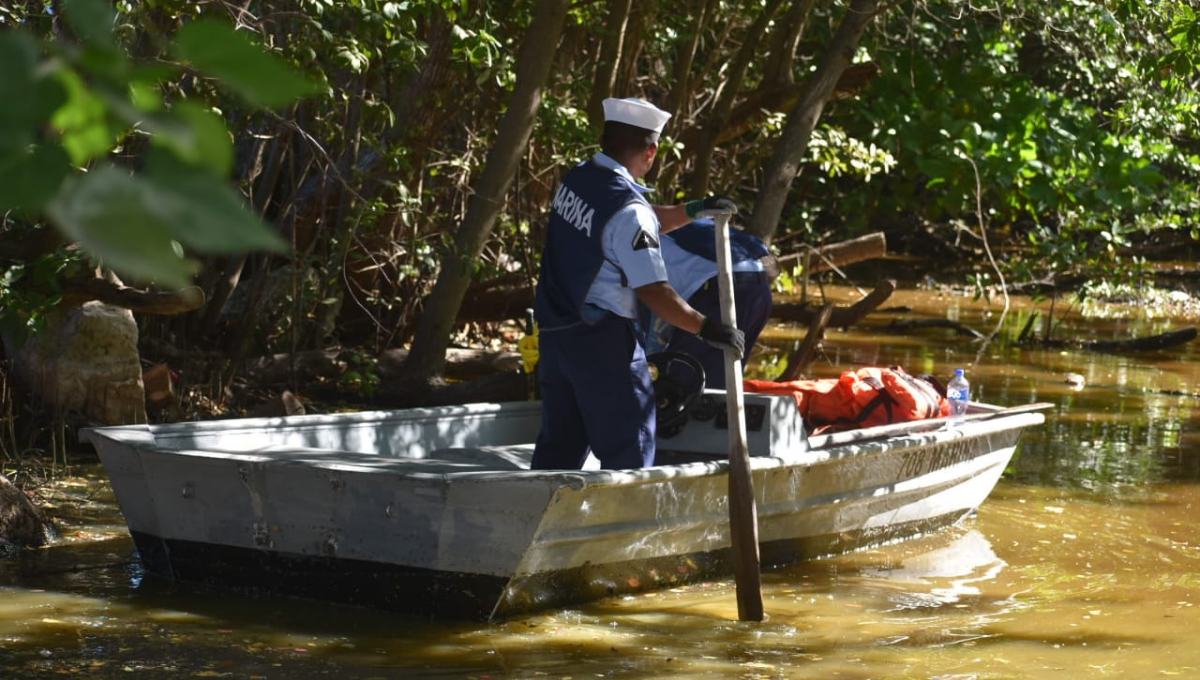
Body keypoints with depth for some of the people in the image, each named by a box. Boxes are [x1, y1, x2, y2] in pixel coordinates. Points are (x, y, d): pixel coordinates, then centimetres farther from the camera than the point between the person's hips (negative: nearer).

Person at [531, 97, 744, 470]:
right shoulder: (627, 208, -20)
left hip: (555, 332, 8)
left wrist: (692, 210, 15)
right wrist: (707, 328, -15)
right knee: (629, 453, -1)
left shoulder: (576, 180, 6)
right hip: (603, 342, -8)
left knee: (559, 445, 15)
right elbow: (653, 292, -22)